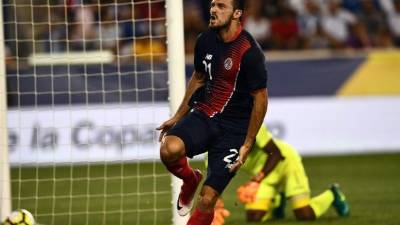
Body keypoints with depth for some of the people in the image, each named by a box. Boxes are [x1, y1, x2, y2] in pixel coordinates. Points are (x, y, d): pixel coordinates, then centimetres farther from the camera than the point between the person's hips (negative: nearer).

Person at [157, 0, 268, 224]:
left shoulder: (249, 52, -16)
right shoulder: (205, 40, 2)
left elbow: (261, 99, -11)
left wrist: (247, 145, -11)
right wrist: (178, 117, 18)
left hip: (233, 128, -4)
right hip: (203, 115, 4)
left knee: (207, 199, -8)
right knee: (169, 150, -27)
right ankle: (191, 179, 8)